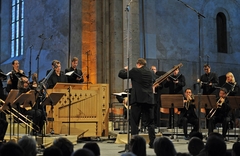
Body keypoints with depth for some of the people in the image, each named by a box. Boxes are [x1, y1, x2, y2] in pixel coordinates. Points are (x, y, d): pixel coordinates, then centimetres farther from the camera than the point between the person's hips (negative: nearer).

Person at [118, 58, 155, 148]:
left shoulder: (135, 71, -4)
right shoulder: (149, 72, 13)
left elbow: (121, 74, -1)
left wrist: (125, 69, 22)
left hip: (138, 99, -4)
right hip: (149, 100, 5)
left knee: (134, 122, 1)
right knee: (150, 122, 8)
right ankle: (152, 143, 6)